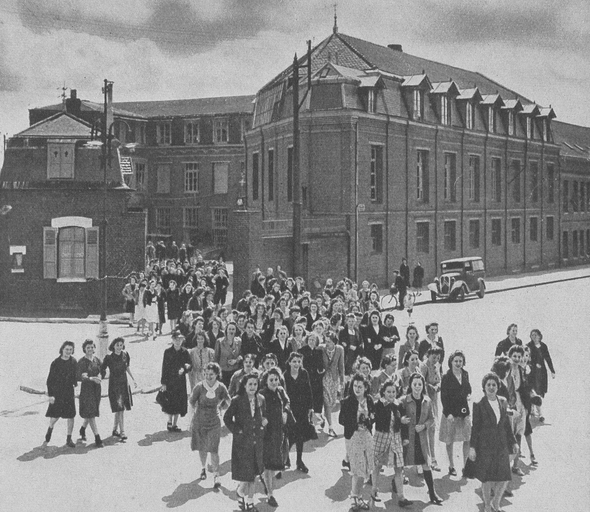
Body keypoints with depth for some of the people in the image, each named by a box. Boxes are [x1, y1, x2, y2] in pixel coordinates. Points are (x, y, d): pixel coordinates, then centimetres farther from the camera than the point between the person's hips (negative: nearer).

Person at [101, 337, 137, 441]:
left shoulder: (125, 355, 1)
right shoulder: (109, 357, -12)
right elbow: (102, 370, -6)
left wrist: (133, 379, 19)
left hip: (124, 384, 5)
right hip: (114, 385, -5)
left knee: (119, 409, 11)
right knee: (120, 409, -11)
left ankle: (115, 430, 26)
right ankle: (122, 432, -11)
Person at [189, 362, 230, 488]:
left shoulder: (221, 387, -13)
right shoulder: (199, 386, -16)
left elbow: (227, 401, 7)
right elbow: (191, 401, 1)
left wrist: (219, 409, 5)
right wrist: (199, 409, 5)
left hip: (214, 422, -1)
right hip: (199, 420, 1)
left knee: (213, 449, -6)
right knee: (202, 448, 16)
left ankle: (216, 476, 0)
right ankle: (203, 467, 41)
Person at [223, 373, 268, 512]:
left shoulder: (261, 400, 1)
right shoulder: (237, 401, -12)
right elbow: (227, 418, -6)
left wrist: (264, 422, -3)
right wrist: (236, 430, -12)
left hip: (257, 441, 4)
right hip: (242, 441, -4)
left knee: (253, 474, 12)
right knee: (245, 473, -5)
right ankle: (240, 492, 26)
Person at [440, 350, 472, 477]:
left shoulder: (465, 374, 5)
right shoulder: (446, 377, -9)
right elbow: (443, 397, -11)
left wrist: (468, 394, 1)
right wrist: (448, 413, -19)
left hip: (464, 411, 4)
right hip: (451, 412, -4)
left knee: (468, 439, 0)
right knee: (450, 441, 6)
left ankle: (466, 466, 9)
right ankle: (451, 466, 19)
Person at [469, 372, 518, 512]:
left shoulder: (503, 402, 5)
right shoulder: (479, 404, -9)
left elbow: (506, 424, 14)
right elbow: (475, 427, -7)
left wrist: (513, 442, 14)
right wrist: (472, 447, -10)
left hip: (502, 445, 4)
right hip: (485, 446, -4)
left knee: (505, 477, 3)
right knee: (487, 479, 5)